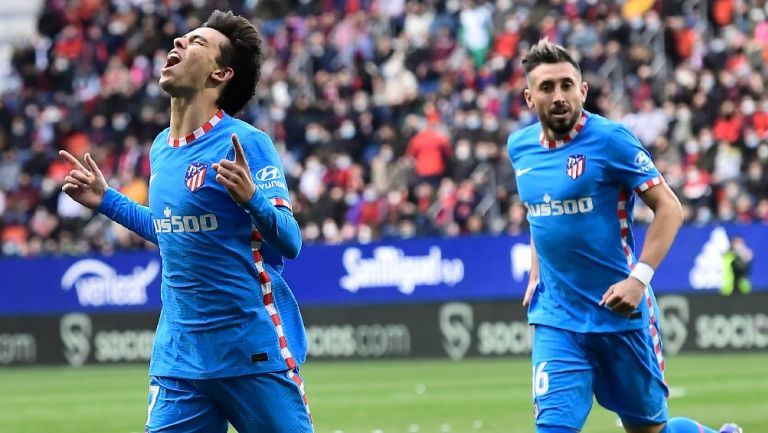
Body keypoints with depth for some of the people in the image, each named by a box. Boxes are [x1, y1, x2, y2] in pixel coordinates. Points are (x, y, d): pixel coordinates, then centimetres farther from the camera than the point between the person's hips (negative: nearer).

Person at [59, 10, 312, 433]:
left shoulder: (245, 142, -11)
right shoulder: (161, 148, 9)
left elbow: (289, 243, -16)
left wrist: (251, 199, -33)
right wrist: (106, 201, 22)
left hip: (255, 356, -6)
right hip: (178, 357, 6)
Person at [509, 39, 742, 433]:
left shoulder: (609, 139, -12)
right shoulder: (520, 146, 4)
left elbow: (669, 208, -11)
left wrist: (638, 278, -20)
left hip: (621, 313, -4)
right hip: (556, 320, 4)